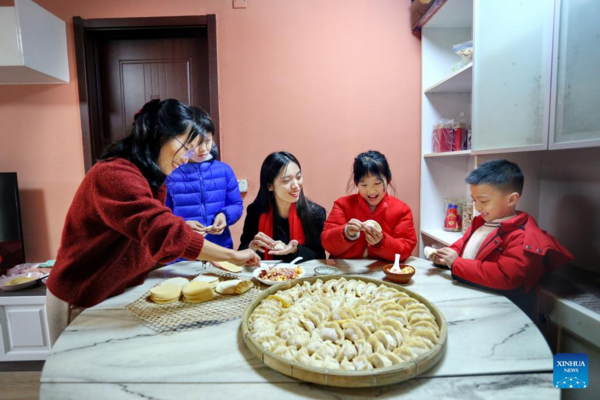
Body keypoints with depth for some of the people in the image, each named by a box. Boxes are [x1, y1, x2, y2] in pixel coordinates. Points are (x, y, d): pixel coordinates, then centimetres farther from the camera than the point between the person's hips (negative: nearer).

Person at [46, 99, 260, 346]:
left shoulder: (151, 178, 4)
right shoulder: (115, 174, -28)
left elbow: (153, 235, 2)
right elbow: (163, 233, -39)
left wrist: (203, 255, -11)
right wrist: (232, 256, -32)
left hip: (116, 294, 8)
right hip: (81, 301, -8)